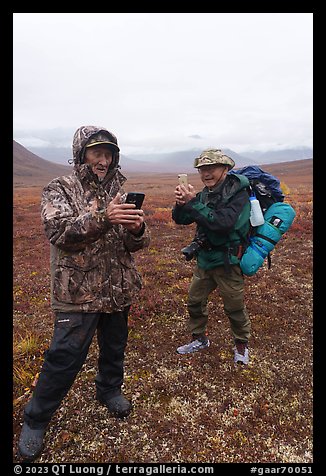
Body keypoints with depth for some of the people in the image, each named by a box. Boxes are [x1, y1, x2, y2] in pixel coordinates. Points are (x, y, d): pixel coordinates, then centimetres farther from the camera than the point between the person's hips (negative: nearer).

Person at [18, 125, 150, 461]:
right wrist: (102, 217, -38)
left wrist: (137, 228, -23)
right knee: (65, 358, 3)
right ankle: (35, 419, 27)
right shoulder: (59, 190, -6)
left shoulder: (118, 193, 6)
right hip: (78, 293, -4)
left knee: (114, 347, 20)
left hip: (119, 291, 5)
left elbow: (137, 244, 1)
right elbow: (60, 232, -23)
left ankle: (109, 389, 48)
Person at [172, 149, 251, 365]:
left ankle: (242, 344, 34)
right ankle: (200, 339, 37)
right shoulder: (204, 194, 2)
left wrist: (193, 202, -30)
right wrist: (181, 203, -21)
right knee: (195, 301, 15)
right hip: (204, 259, 6)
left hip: (227, 262, -6)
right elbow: (180, 219, 1)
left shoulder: (238, 193, -16)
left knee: (235, 307, 9)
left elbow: (223, 222, -31)